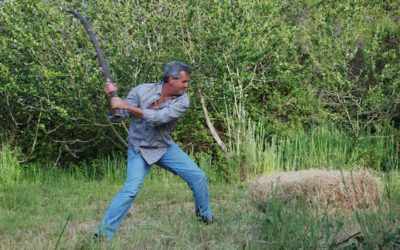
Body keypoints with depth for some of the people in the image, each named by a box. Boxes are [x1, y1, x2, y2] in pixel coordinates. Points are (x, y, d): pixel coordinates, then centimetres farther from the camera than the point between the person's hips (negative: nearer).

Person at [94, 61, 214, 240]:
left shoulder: (182, 101, -17)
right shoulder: (142, 91, -19)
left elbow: (158, 118, -33)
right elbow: (116, 116, -17)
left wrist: (126, 106, -40)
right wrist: (111, 97, -37)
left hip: (165, 148, 3)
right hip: (140, 149, -3)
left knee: (198, 177, -2)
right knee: (131, 188, -23)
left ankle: (205, 217, 22)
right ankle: (105, 231, -17)